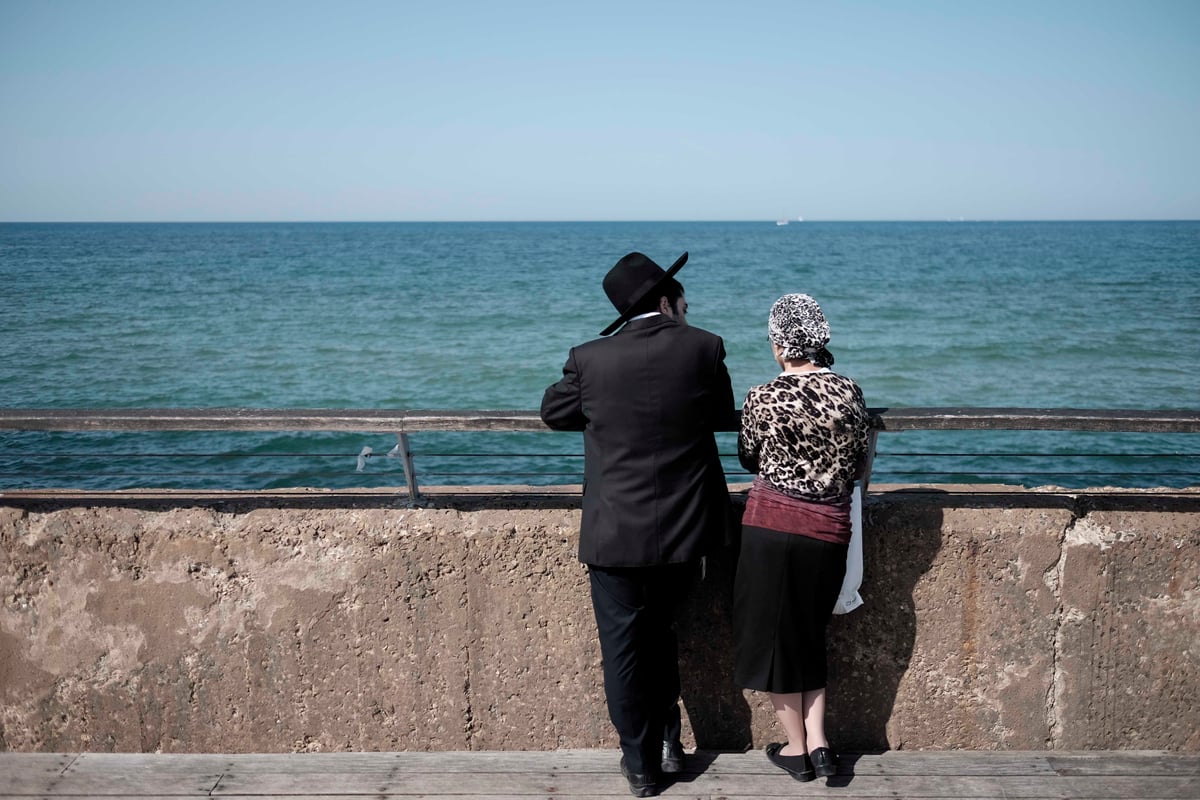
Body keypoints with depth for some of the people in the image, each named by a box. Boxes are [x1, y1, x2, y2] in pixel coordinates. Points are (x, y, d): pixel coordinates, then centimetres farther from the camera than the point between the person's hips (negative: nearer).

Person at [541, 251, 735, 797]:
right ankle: (667, 742, 32)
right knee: (659, 631, 24)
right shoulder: (704, 348, -8)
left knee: (624, 649, 11)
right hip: (685, 529, 2)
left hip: (616, 533, -2)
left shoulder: (590, 358, -8)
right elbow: (724, 418, 6)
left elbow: (554, 411, 9)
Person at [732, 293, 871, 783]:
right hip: (828, 533, 3)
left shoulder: (763, 399, -11)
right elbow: (859, 467, 8)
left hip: (771, 527, -3)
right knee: (809, 636, 20)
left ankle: (797, 748, 21)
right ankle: (818, 744, 16)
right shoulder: (850, 393, -3)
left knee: (773, 636, 12)